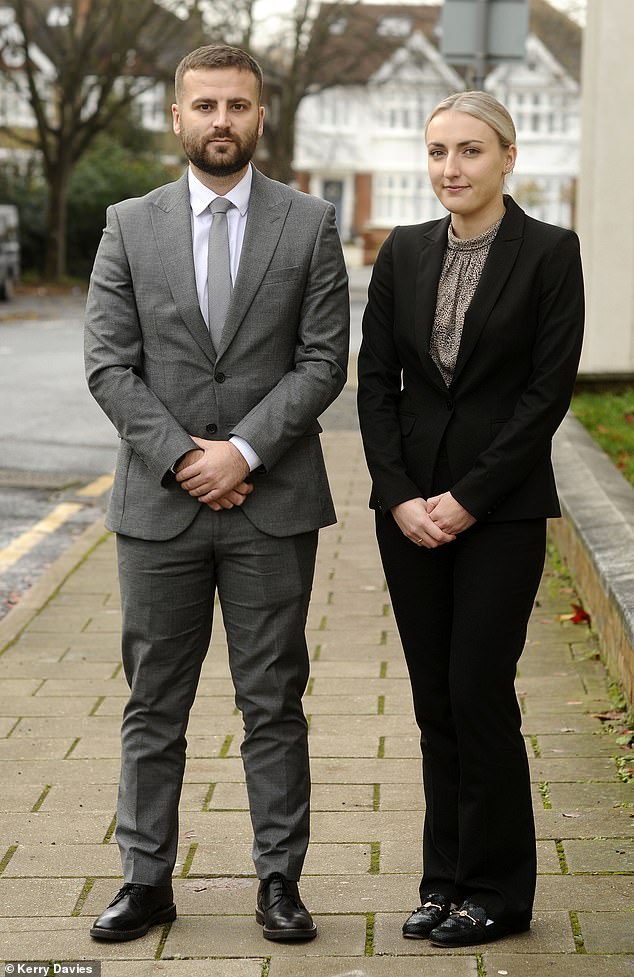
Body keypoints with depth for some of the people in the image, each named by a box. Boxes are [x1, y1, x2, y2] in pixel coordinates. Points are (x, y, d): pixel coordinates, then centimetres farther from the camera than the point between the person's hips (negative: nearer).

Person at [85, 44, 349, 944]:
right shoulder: (130, 226, 6)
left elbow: (324, 360, -2)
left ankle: (280, 881, 14)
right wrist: (181, 457, -10)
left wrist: (244, 451, -12)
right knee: (153, 705, 7)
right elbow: (109, 364, 0)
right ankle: (147, 880, 17)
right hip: (159, 502, 1)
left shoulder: (310, 225, 3)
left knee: (274, 703, 5)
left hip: (273, 503, -1)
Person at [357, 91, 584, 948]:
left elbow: (549, 390, -10)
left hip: (501, 510, -4)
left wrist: (468, 499, -13)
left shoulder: (549, 252, -5)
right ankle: (446, 879, 20)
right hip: (409, 507, 4)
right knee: (435, 698, 9)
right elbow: (376, 381, 6)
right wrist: (399, 497, -6)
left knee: (479, 692, -3)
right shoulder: (404, 253, 7)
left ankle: (498, 891, 12)